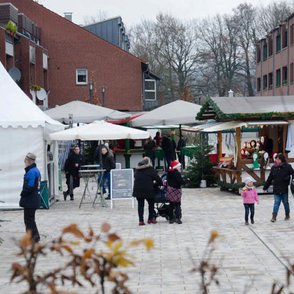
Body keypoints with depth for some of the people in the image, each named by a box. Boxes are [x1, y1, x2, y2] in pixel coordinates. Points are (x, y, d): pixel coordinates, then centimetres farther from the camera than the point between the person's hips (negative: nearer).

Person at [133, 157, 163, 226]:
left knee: (140, 204, 6)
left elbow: (135, 177, 17)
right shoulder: (150, 169, 0)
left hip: (138, 189, 4)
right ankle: (150, 219, 17)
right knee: (151, 203, 13)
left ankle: (141, 220, 2)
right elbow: (157, 178, -2)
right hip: (148, 189, -4)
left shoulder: (137, 169, 14)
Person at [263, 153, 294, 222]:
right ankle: (274, 216, -2)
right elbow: (269, 179, 9)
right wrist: (265, 187, 12)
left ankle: (287, 215, 30)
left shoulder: (287, 167, -8)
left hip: (284, 189, -2)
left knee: (285, 203, 12)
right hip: (276, 190, 2)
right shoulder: (273, 168, 2)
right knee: (276, 203, -2)